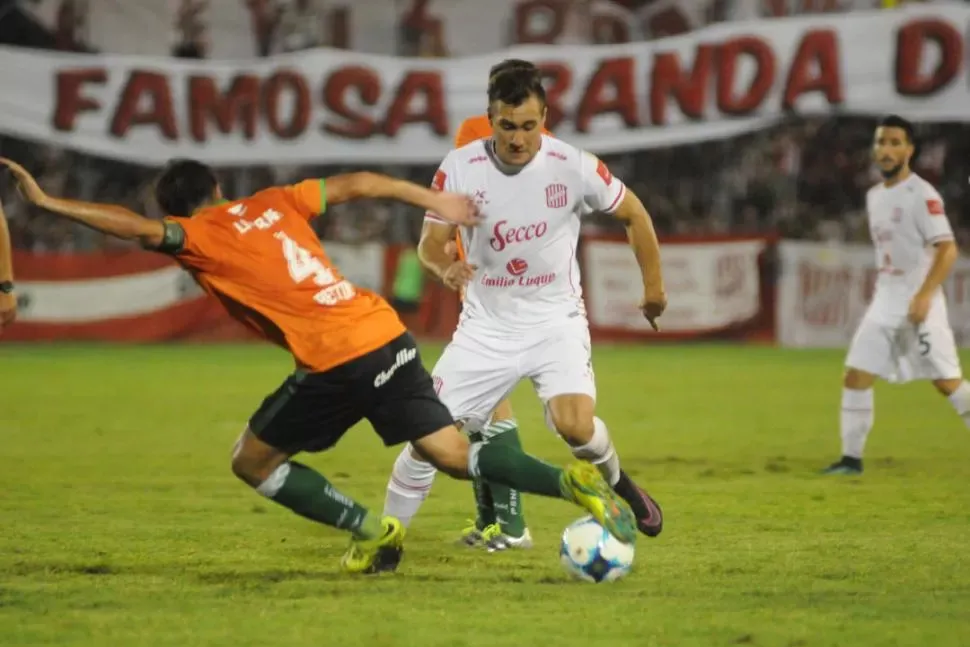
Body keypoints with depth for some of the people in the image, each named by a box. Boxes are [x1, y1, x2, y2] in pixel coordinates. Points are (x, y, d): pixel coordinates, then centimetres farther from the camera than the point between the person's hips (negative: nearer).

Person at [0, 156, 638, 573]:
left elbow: (141, 228, -16)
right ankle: (573, 481, -9)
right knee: (456, 455, 11)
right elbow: (355, 184, 21)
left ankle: (371, 531, 7)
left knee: (253, 462, 12)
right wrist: (432, 199, 29)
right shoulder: (273, 203, 19)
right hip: (388, 335, 6)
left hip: (335, 361, -6)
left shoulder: (200, 236, 2)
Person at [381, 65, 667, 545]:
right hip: (486, 326, 2)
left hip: (555, 321, -2)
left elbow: (633, 214, 3)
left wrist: (653, 286, 10)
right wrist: (445, 267, -31)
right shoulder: (459, 168, -12)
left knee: (575, 425, -25)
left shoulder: (573, 167, -13)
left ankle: (617, 484, 9)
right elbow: (430, 243, -7)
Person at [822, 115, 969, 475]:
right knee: (855, 376, -1)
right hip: (884, 300, 7)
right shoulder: (874, 196, 13)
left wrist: (924, 295, -28)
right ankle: (851, 458, 3)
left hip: (919, 302, -7)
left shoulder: (921, 195, -12)